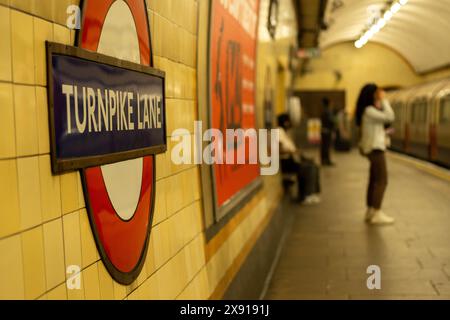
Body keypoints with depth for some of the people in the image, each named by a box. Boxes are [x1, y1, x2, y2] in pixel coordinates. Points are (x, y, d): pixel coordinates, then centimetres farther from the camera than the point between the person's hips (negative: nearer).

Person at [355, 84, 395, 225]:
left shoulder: (371, 110, 15)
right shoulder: (369, 110, -17)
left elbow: (387, 119, 18)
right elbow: (390, 117, -22)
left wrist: (380, 105, 12)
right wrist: (384, 100, -16)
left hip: (375, 147, 11)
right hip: (375, 148, -11)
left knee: (374, 180, 14)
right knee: (381, 180, -12)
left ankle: (370, 211, 19)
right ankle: (376, 214, -13)